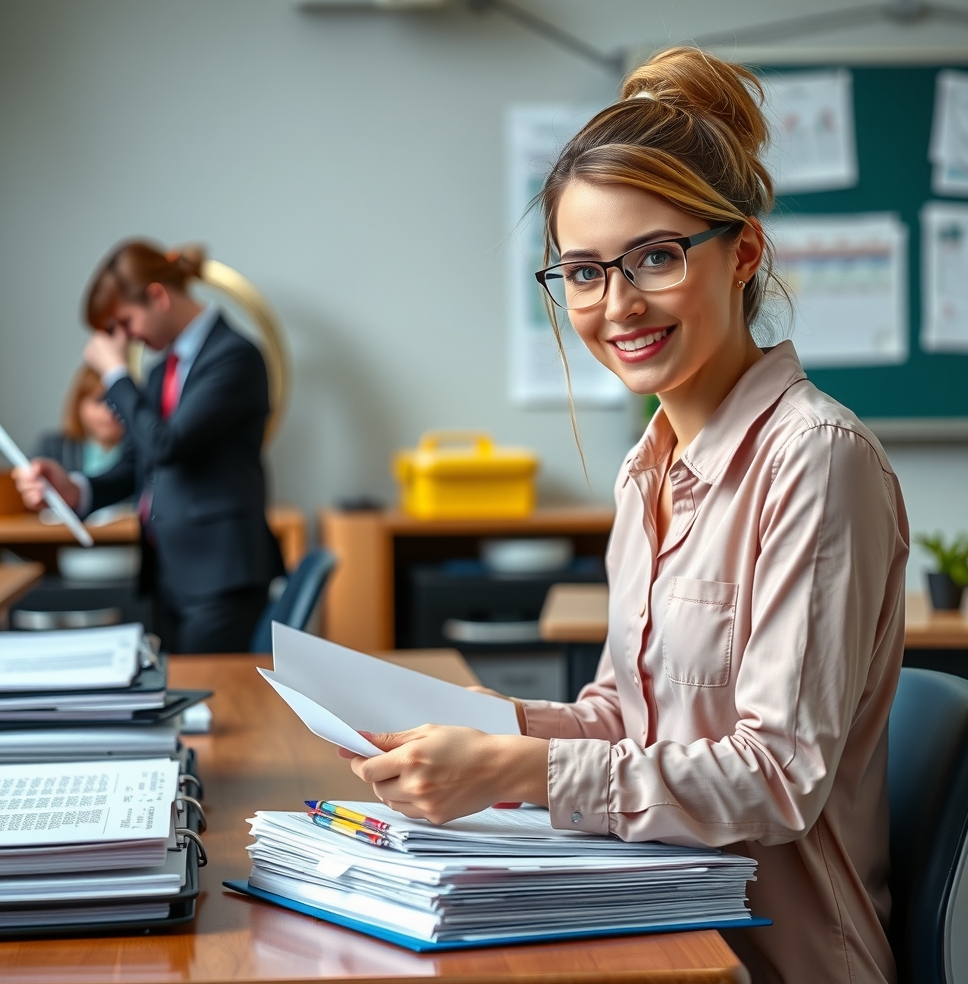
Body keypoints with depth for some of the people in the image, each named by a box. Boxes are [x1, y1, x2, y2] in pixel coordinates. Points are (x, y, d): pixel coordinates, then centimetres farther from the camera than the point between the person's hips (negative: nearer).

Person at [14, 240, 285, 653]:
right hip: (169, 570, 8)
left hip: (219, 574, -8)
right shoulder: (164, 368, 14)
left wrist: (115, 373, -8)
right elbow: (140, 462, 16)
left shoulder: (235, 356, -12)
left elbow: (166, 445, -21)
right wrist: (75, 490, -2)